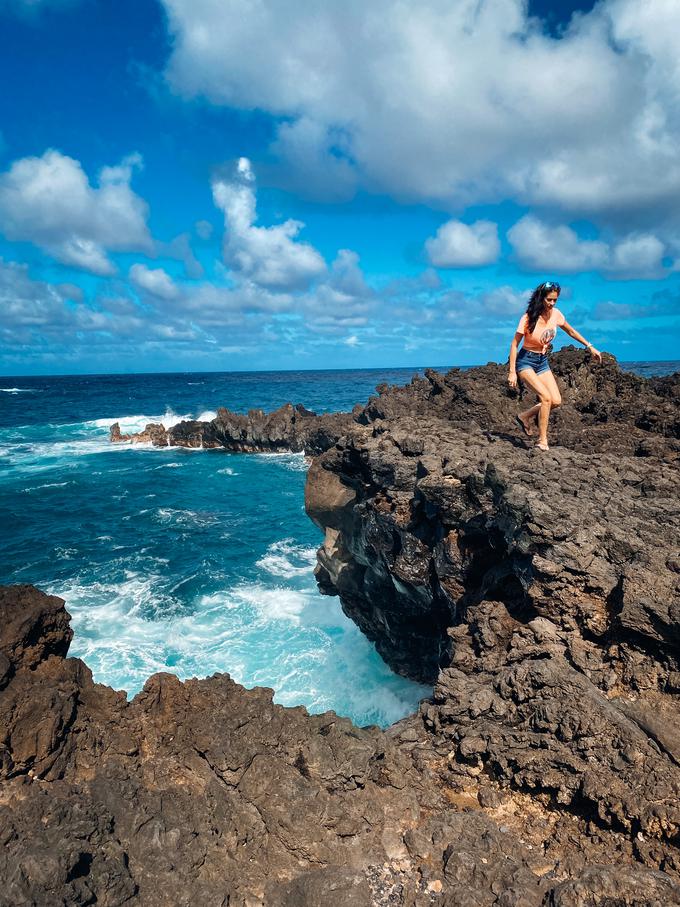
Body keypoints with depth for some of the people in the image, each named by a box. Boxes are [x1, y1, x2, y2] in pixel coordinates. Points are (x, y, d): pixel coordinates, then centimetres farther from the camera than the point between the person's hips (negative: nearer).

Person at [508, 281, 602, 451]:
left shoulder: (556, 314, -2)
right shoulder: (529, 317, -17)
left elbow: (571, 331, 16)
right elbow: (514, 344, -13)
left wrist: (590, 347, 15)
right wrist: (512, 372, -18)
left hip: (543, 362, 6)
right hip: (526, 361, -6)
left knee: (556, 401, -7)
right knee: (546, 397, -21)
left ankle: (525, 417, 16)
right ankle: (542, 440, -11)